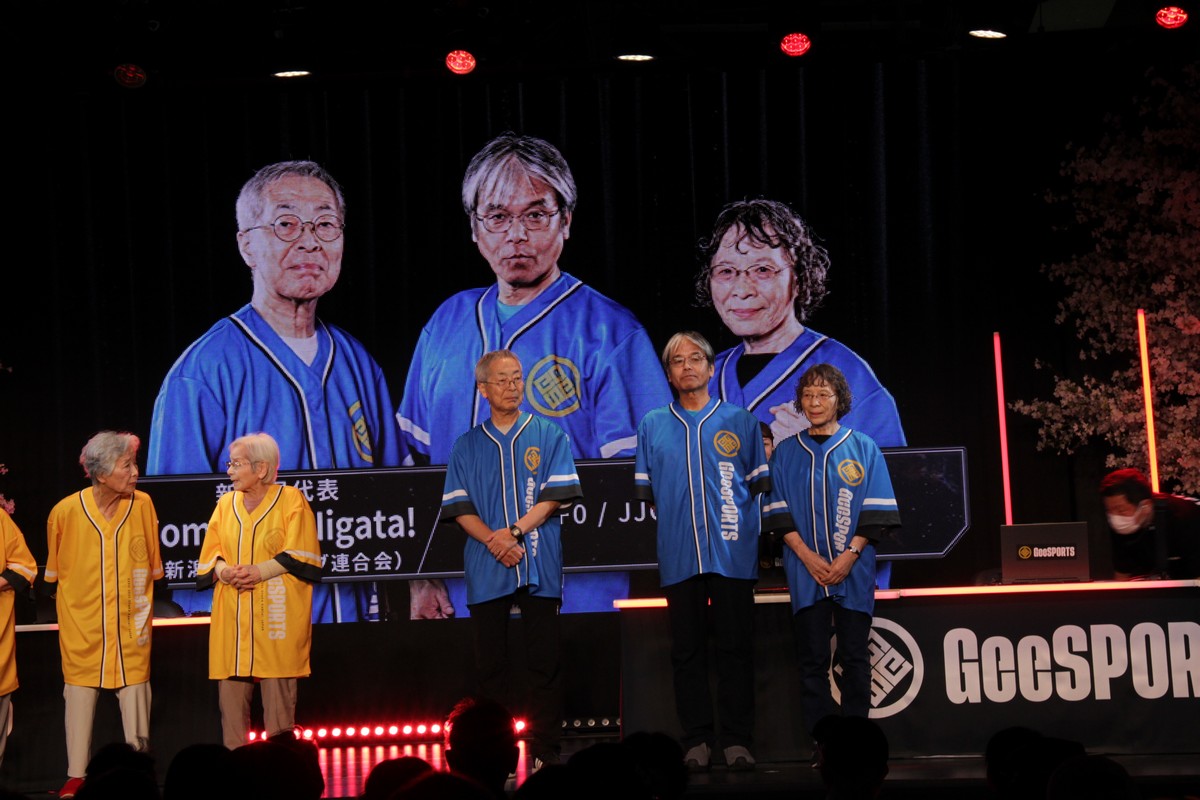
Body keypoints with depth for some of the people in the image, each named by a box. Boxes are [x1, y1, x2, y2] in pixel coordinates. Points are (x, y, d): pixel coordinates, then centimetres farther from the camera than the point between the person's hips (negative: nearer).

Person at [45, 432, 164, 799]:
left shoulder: (142, 505, -5)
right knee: (80, 696, 4)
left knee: (135, 696, 1)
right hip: (82, 625, -1)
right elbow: (54, 570, 8)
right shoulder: (66, 511, -9)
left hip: (130, 624, 1)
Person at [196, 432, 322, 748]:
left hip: (275, 614, -4)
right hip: (232, 616, 4)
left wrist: (258, 572, -17)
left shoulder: (291, 500, 1)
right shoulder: (226, 503, 15)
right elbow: (210, 554, 12)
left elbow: (299, 556, -5)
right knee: (231, 691, -1)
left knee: (277, 688, -7)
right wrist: (224, 571, -11)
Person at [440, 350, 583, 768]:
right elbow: (459, 507, 4)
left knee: (544, 661, -2)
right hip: (486, 570, 1)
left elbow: (556, 495, -1)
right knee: (490, 663, 3)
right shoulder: (467, 446, 11)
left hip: (540, 566, -1)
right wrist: (493, 540, -12)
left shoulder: (548, 435, 7)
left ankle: (544, 750, 1)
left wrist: (515, 532, -13)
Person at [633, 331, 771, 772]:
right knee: (687, 649, 2)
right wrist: (677, 524, 9)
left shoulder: (739, 421, 7)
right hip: (679, 555, 2)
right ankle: (697, 740, 6)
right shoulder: (653, 425, 11)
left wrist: (739, 525, 5)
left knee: (735, 648, -3)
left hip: (732, 554, -1)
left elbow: (757, 483, 11)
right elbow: (647, 491, 15)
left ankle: (737, 740, 0)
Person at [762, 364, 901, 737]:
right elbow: (779, 512, 5)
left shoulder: (862, 448, 6)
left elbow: (876, 511, 1)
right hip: (805, 571, 1)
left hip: (854, 571, -1)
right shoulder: (786, 452, 10)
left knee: (854, 657, -1)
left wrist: (849, 555, -11)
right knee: (812, 660, 0)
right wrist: (809, 557, -8)